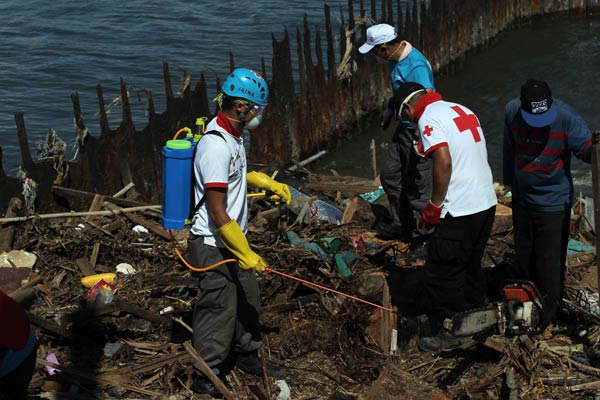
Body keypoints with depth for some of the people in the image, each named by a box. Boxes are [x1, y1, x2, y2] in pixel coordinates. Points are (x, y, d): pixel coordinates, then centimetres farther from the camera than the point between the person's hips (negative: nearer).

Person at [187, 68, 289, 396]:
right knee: (219, 310, 0)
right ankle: (206, 377, 16)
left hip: (233, 240, 10)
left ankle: (247, 358, 40)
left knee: (248, 301, 21)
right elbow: (217, 212, -26)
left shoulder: (233, 135, 6)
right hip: (214, 245, -10)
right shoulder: (216, 146, -26)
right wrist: (244, 253, -22)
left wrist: (269, 183, 25)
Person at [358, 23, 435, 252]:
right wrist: (389, 113, 33)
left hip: (418, 133, -10)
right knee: (390, 176, 19)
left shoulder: (416, 66, -27)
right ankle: (402, 225, 34)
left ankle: (425, 236, 14)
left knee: (416, 186, -1)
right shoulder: (397, 61, 4)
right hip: (404, 129, 10)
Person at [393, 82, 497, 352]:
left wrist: (434, 205, -13)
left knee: (441, 273, 3)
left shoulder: (428, 119, -12)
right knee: (471, 266, 23)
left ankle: (450, 333, 10)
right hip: (487, 203, 9)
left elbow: (444, 162, -24)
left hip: (459, 212, -9)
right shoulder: (462, 110, 14)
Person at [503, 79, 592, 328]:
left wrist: (595, 147, -44)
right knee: (524, 258, 21)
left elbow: (586, 148, -19)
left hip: (553, 202, -5)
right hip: (522, 198, 5)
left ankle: (547, 318, 17)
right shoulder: (512, 111, -11)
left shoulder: (566, 118, -24)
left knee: (550, 263, 1)